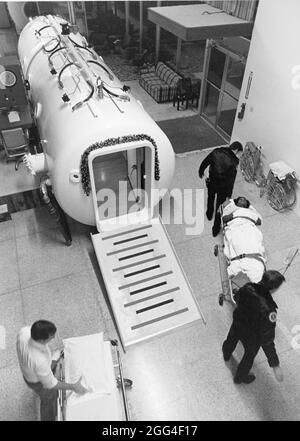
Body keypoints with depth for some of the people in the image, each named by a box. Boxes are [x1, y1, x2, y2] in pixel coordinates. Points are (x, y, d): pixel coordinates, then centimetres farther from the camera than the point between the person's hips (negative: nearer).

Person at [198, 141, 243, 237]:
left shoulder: (216, 151, -12)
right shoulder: (233, 161, -23)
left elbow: (204, 163, -1)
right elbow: (231, 180, -19)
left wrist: (201, 172, 19)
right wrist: (229, 195, -10)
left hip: (211, 182, 3)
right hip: (223, 186, -3)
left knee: (210, 198, 32)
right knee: (220, 205, 16)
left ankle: (209, 214, 59)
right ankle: (216, 229, 29)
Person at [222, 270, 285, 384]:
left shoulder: (248, 288, -27)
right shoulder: (267, 310, -43)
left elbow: (237, 298, -3)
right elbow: (267, 340, -37)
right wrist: (275, 365, -29)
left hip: (237, 324, 5)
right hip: (251, 337, -5)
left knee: (231, 339, 37)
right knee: (249, 356, 28)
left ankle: (226, 355, 71)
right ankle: (240, 377, 57)